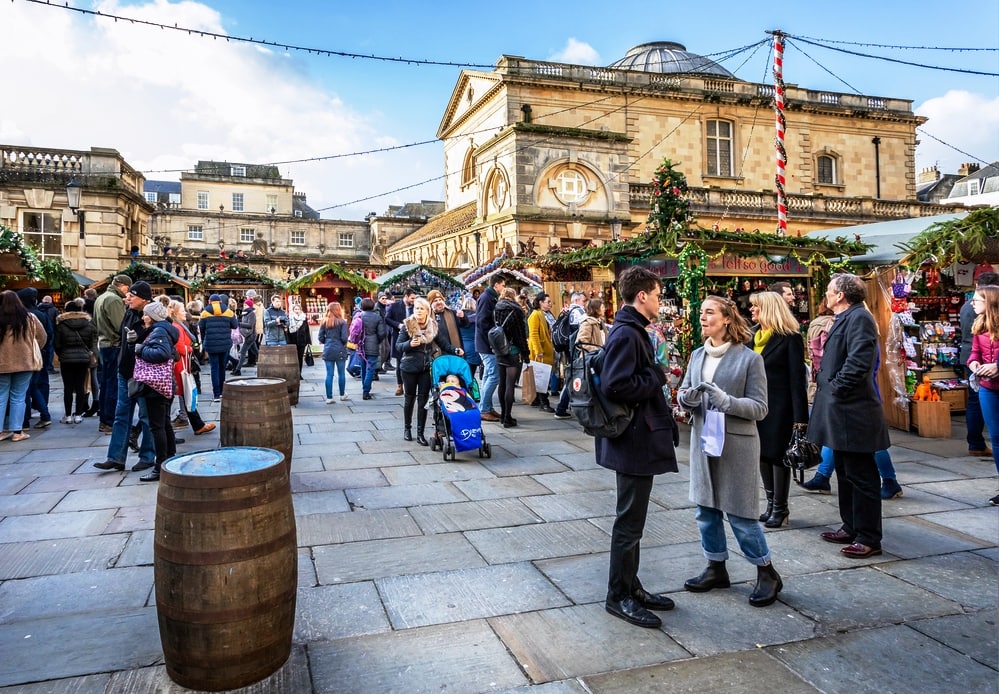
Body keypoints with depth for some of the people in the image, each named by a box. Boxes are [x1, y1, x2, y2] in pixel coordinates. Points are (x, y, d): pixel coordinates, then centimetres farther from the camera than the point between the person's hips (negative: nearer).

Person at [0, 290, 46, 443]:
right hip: (24, 363, 0)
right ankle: (17, 431, 6)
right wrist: (32, 351, 20)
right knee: (18, 397, 6)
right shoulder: (29, 317, -2)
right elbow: (42, 337, 7)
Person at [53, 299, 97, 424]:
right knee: (80, 387, 4)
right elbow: (92, 342, 5)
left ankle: (68, 415, 6)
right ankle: (78, 415, 6)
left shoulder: (61, 324, -5)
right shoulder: (88, 323, 1)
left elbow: (57, 344, 0)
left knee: (68, 387, 3)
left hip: (66, 359, -2)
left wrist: (61, 355, 16)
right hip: (83, 358, 2)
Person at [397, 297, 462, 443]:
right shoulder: (407, 325, -6)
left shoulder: (433, 326, 1)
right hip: (409, 367, -2)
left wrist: (455, 350, -11)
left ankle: (420, 433, 10)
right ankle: (407, 428, 29)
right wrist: (410, 344, -25)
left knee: (423, 399, 2)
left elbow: (442, 342, 5)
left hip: (426, 368, 2)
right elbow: (398, 346, -7)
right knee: (410, 398, 11)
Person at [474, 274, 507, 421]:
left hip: (487, 345, 10)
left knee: (489, 376, 13)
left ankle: (487, 408, 20)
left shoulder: (491, 297, 15)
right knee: (494, 376, -9)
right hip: (487, 345, -10)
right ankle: (484, 410, -3)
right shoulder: (486, 298, -14)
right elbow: (482, 321, -21)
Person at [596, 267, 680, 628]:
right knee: (629, 522, 1)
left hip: (642, 439, 11)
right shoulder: (626, 334, -19)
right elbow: (615, 386, -28)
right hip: (634, 441, -11)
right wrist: (657, 376, -17)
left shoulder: (633, 332, 13)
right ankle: (619, 596, 15)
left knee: (633, 519, 18)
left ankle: (631, 587, 31)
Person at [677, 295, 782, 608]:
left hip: (736, 444, -6)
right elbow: (683, 393, 10)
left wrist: (726, 401, -26)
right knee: (705, 510, 13)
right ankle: (716, 568, 31)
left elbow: (760, 407, -11)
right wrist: (687, 396, -14)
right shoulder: (698, 355, 7)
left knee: (740, 514, 2)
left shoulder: (749, 358, -10)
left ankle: (767, 572, 23)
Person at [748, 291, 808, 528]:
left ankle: (780, 508, 14)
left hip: (779, 406, -6)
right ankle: (771, 504, 23)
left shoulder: (790, 338, -10)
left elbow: (797, 379, -12)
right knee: (762, 454, 11)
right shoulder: (753, 336, 9)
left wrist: (800, 417, -15)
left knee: (777, 455, 2)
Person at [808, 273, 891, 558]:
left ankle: (869, 539, 8)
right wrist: (825, 383, 11)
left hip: (853, 412, -11)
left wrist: (836, 388, -17)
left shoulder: (859, 317, -15)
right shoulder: (844, 319, 16)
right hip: (840, 410, 11)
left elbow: (859, 361, -26)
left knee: (861, 476, -1)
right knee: (845, 473, 18)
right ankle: (851, 527, 29)